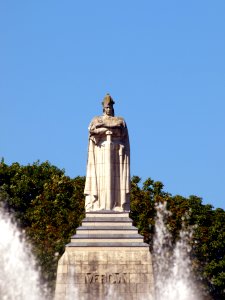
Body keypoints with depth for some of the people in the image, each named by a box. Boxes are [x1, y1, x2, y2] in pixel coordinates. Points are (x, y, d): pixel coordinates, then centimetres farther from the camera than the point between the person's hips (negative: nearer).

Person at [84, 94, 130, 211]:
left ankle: (117, 206, -14)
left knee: (116, 178, -9)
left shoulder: (120, 120, 14)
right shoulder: (97, 120, 14)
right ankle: (99, 206, -17)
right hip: (101, 153, 0)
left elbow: (122, 132, -6)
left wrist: (103, 126, -9)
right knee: (100, 178, -11)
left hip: (116, 153, 0)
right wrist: (111, 129, -9)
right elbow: (92, 130, -7)